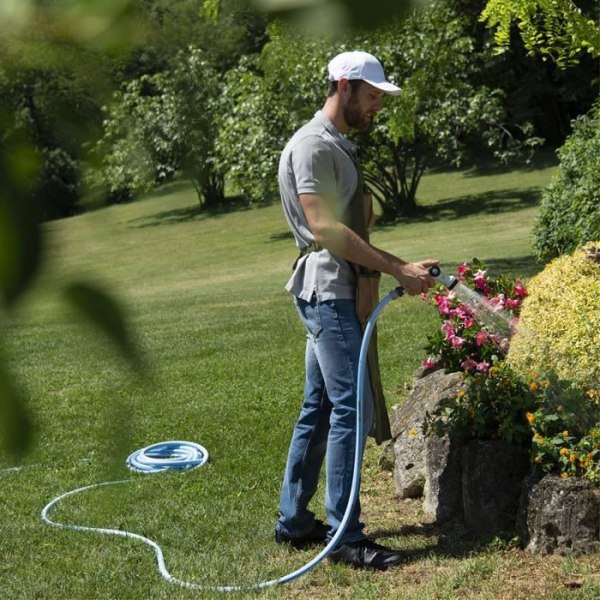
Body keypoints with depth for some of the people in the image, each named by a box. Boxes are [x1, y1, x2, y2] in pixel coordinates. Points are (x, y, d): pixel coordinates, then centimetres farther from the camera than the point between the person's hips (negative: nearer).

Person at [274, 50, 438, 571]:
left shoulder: (338, 145, 20)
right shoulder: (312, 144, -12)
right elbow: (324, 228, -21)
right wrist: (398, 269, -21)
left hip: (340, 293, 10)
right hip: (329, 291, -10)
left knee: (320, 409, 12)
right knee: (349, 409, -9)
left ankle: (294, 520, 20)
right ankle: (344, 536, -2)